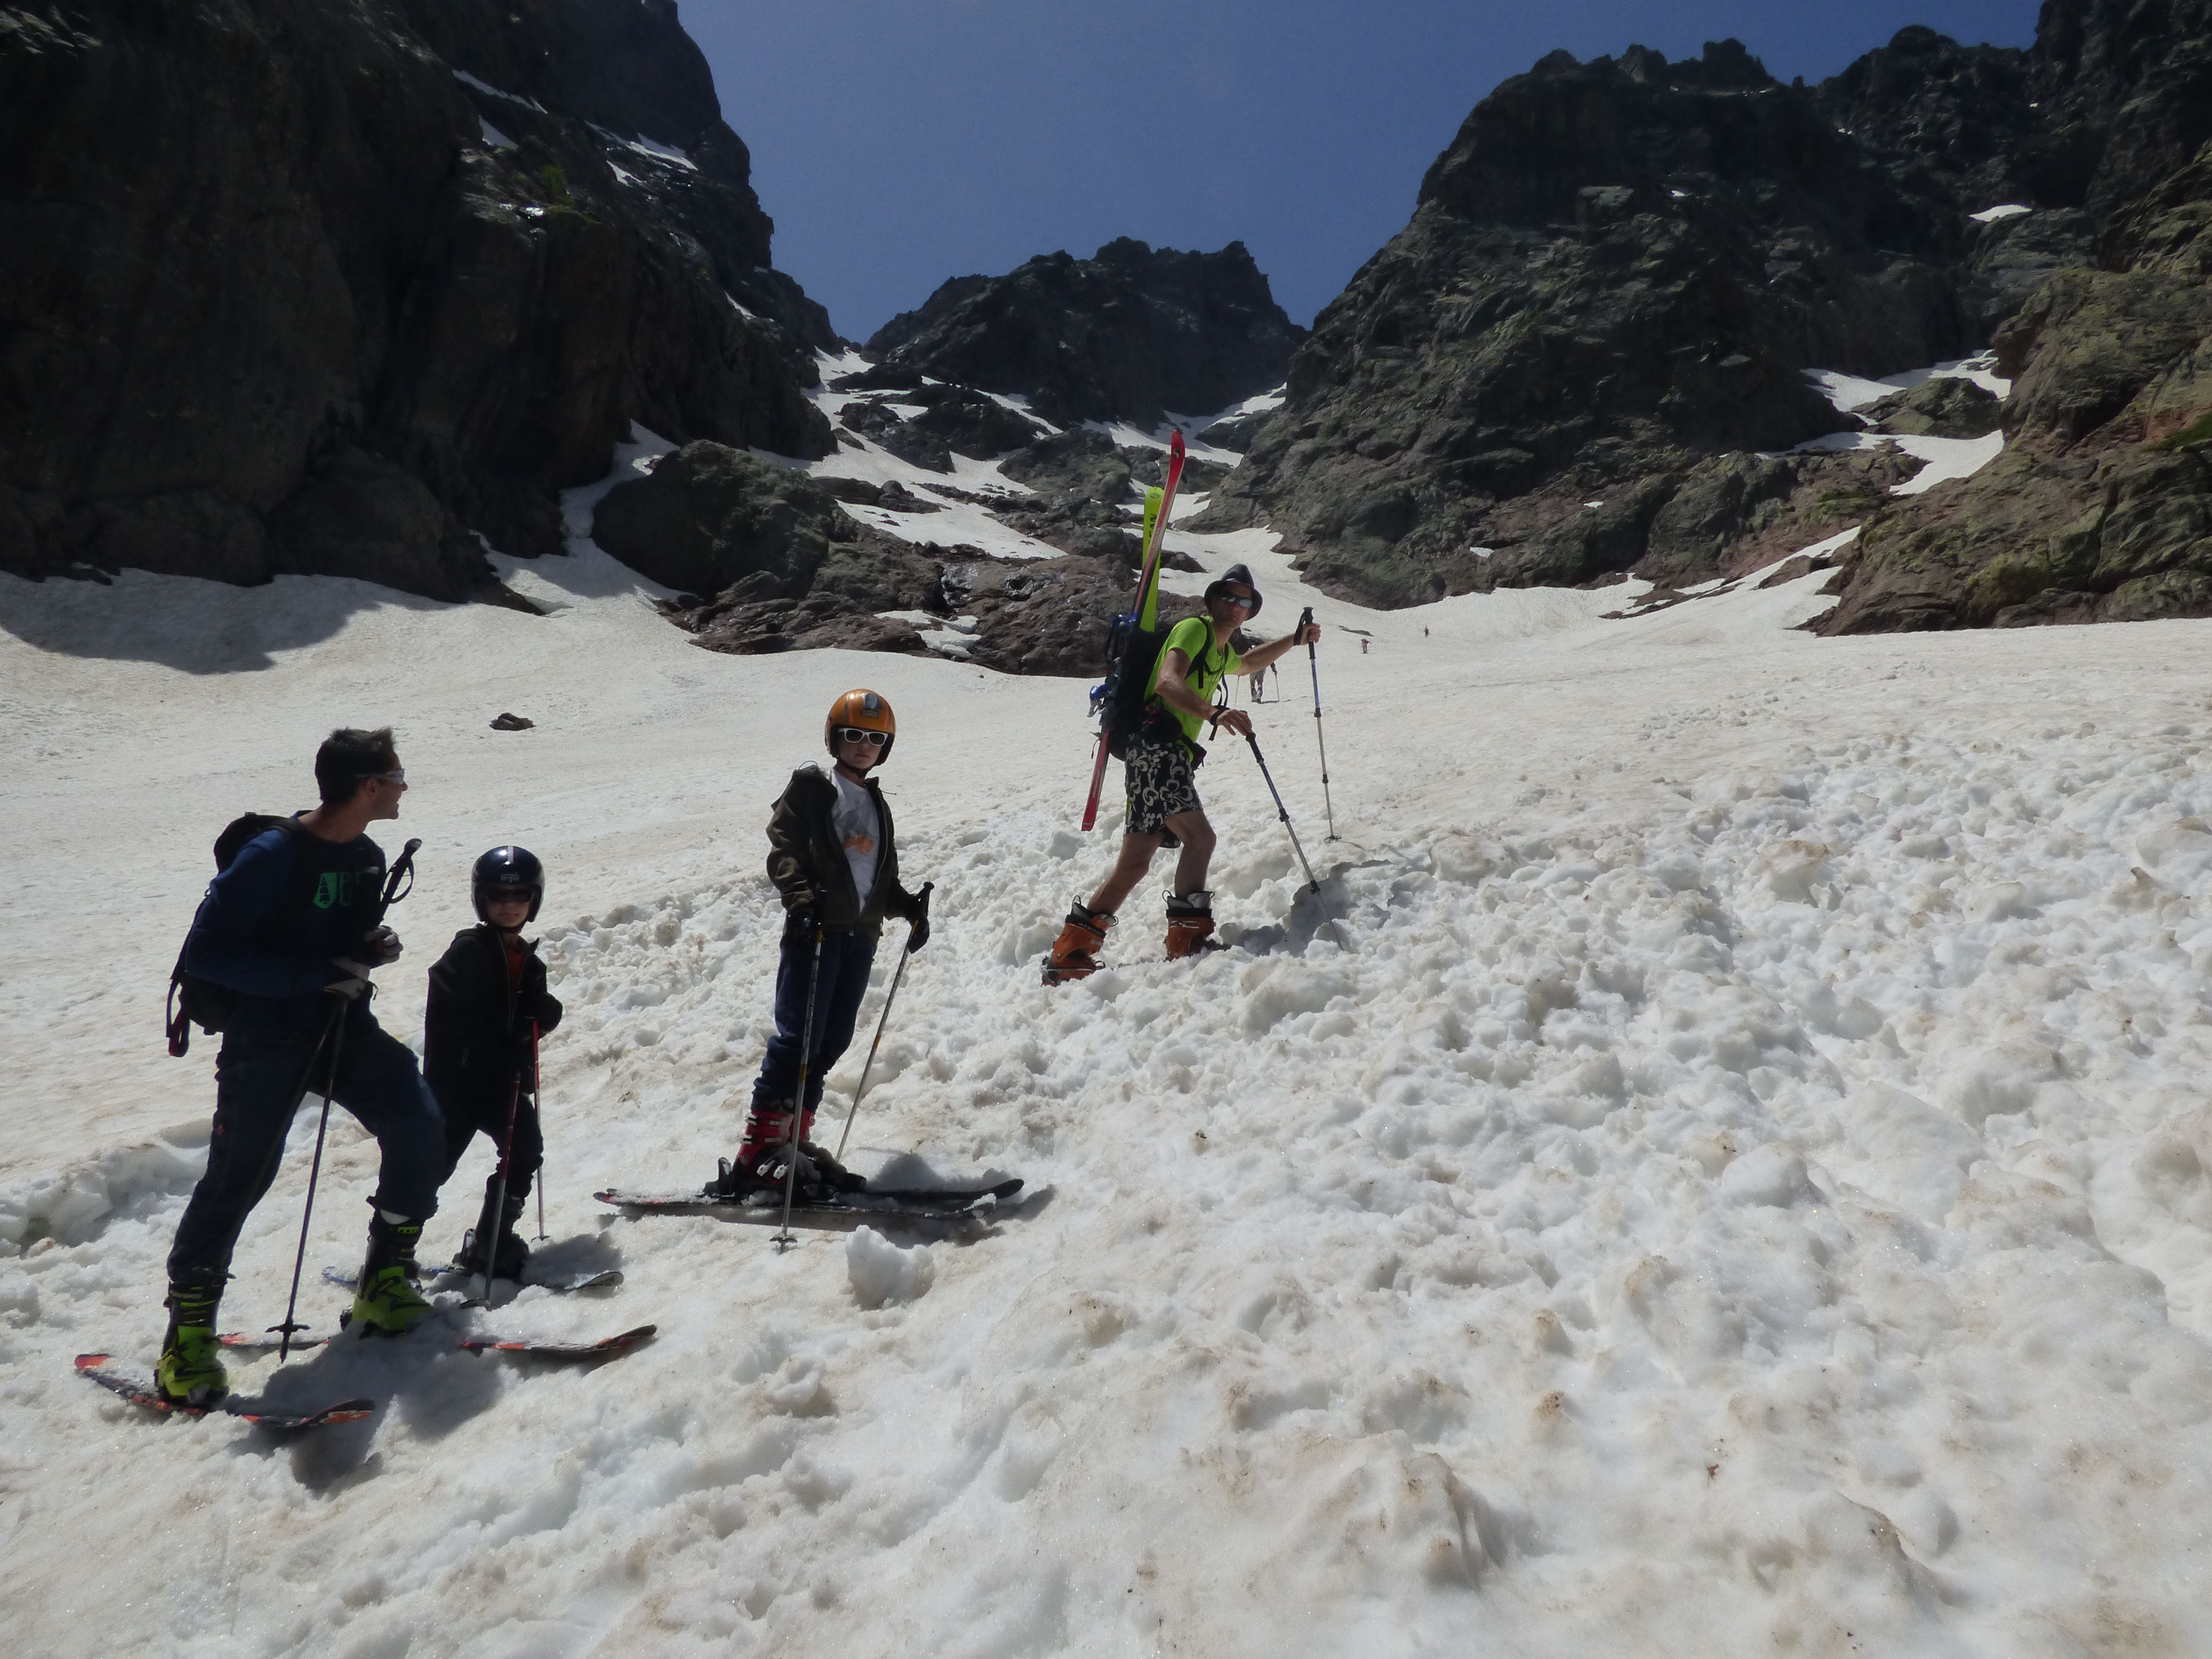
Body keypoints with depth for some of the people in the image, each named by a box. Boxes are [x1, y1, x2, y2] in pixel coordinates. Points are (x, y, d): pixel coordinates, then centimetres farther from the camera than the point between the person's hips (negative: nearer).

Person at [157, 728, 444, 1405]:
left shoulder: (368, 857, 6)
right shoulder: (273, 855, -18)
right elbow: (206, 952, -20)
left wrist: (372, 949, -2)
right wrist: (317, 973, -24)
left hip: (344, 1026, 6)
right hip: (268, 1036, -6)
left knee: (419, 1127, -8)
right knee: (239, 1177, -3)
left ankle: (383, 1281, 9)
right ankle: (188, 1336, 15)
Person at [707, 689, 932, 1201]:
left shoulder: (876, 804, 25)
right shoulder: (810, 786, 4)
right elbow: (783, 848, -7)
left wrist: (910, 907, 11)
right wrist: (802, 897, -21)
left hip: (860, 936, 7)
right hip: (815, 928, -7)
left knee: (832, 1041, 5)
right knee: (799, 1037, -14)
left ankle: (794, 1139, 12)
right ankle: (759, 1150, -11)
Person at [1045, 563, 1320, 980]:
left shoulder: (1222, 651, 28)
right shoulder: (1193, 628, -1)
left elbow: (1248, 663, 54)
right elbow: (1168, 683, -20)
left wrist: (1296, 639, 50)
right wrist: (1215, 713, -34)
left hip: (1172, 757, 10)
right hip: (1155, 745, -10)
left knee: (1134, 865, 4)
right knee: (1200, 837, -22)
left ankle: (1068, 955, 5)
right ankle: (1190, 941, -17)